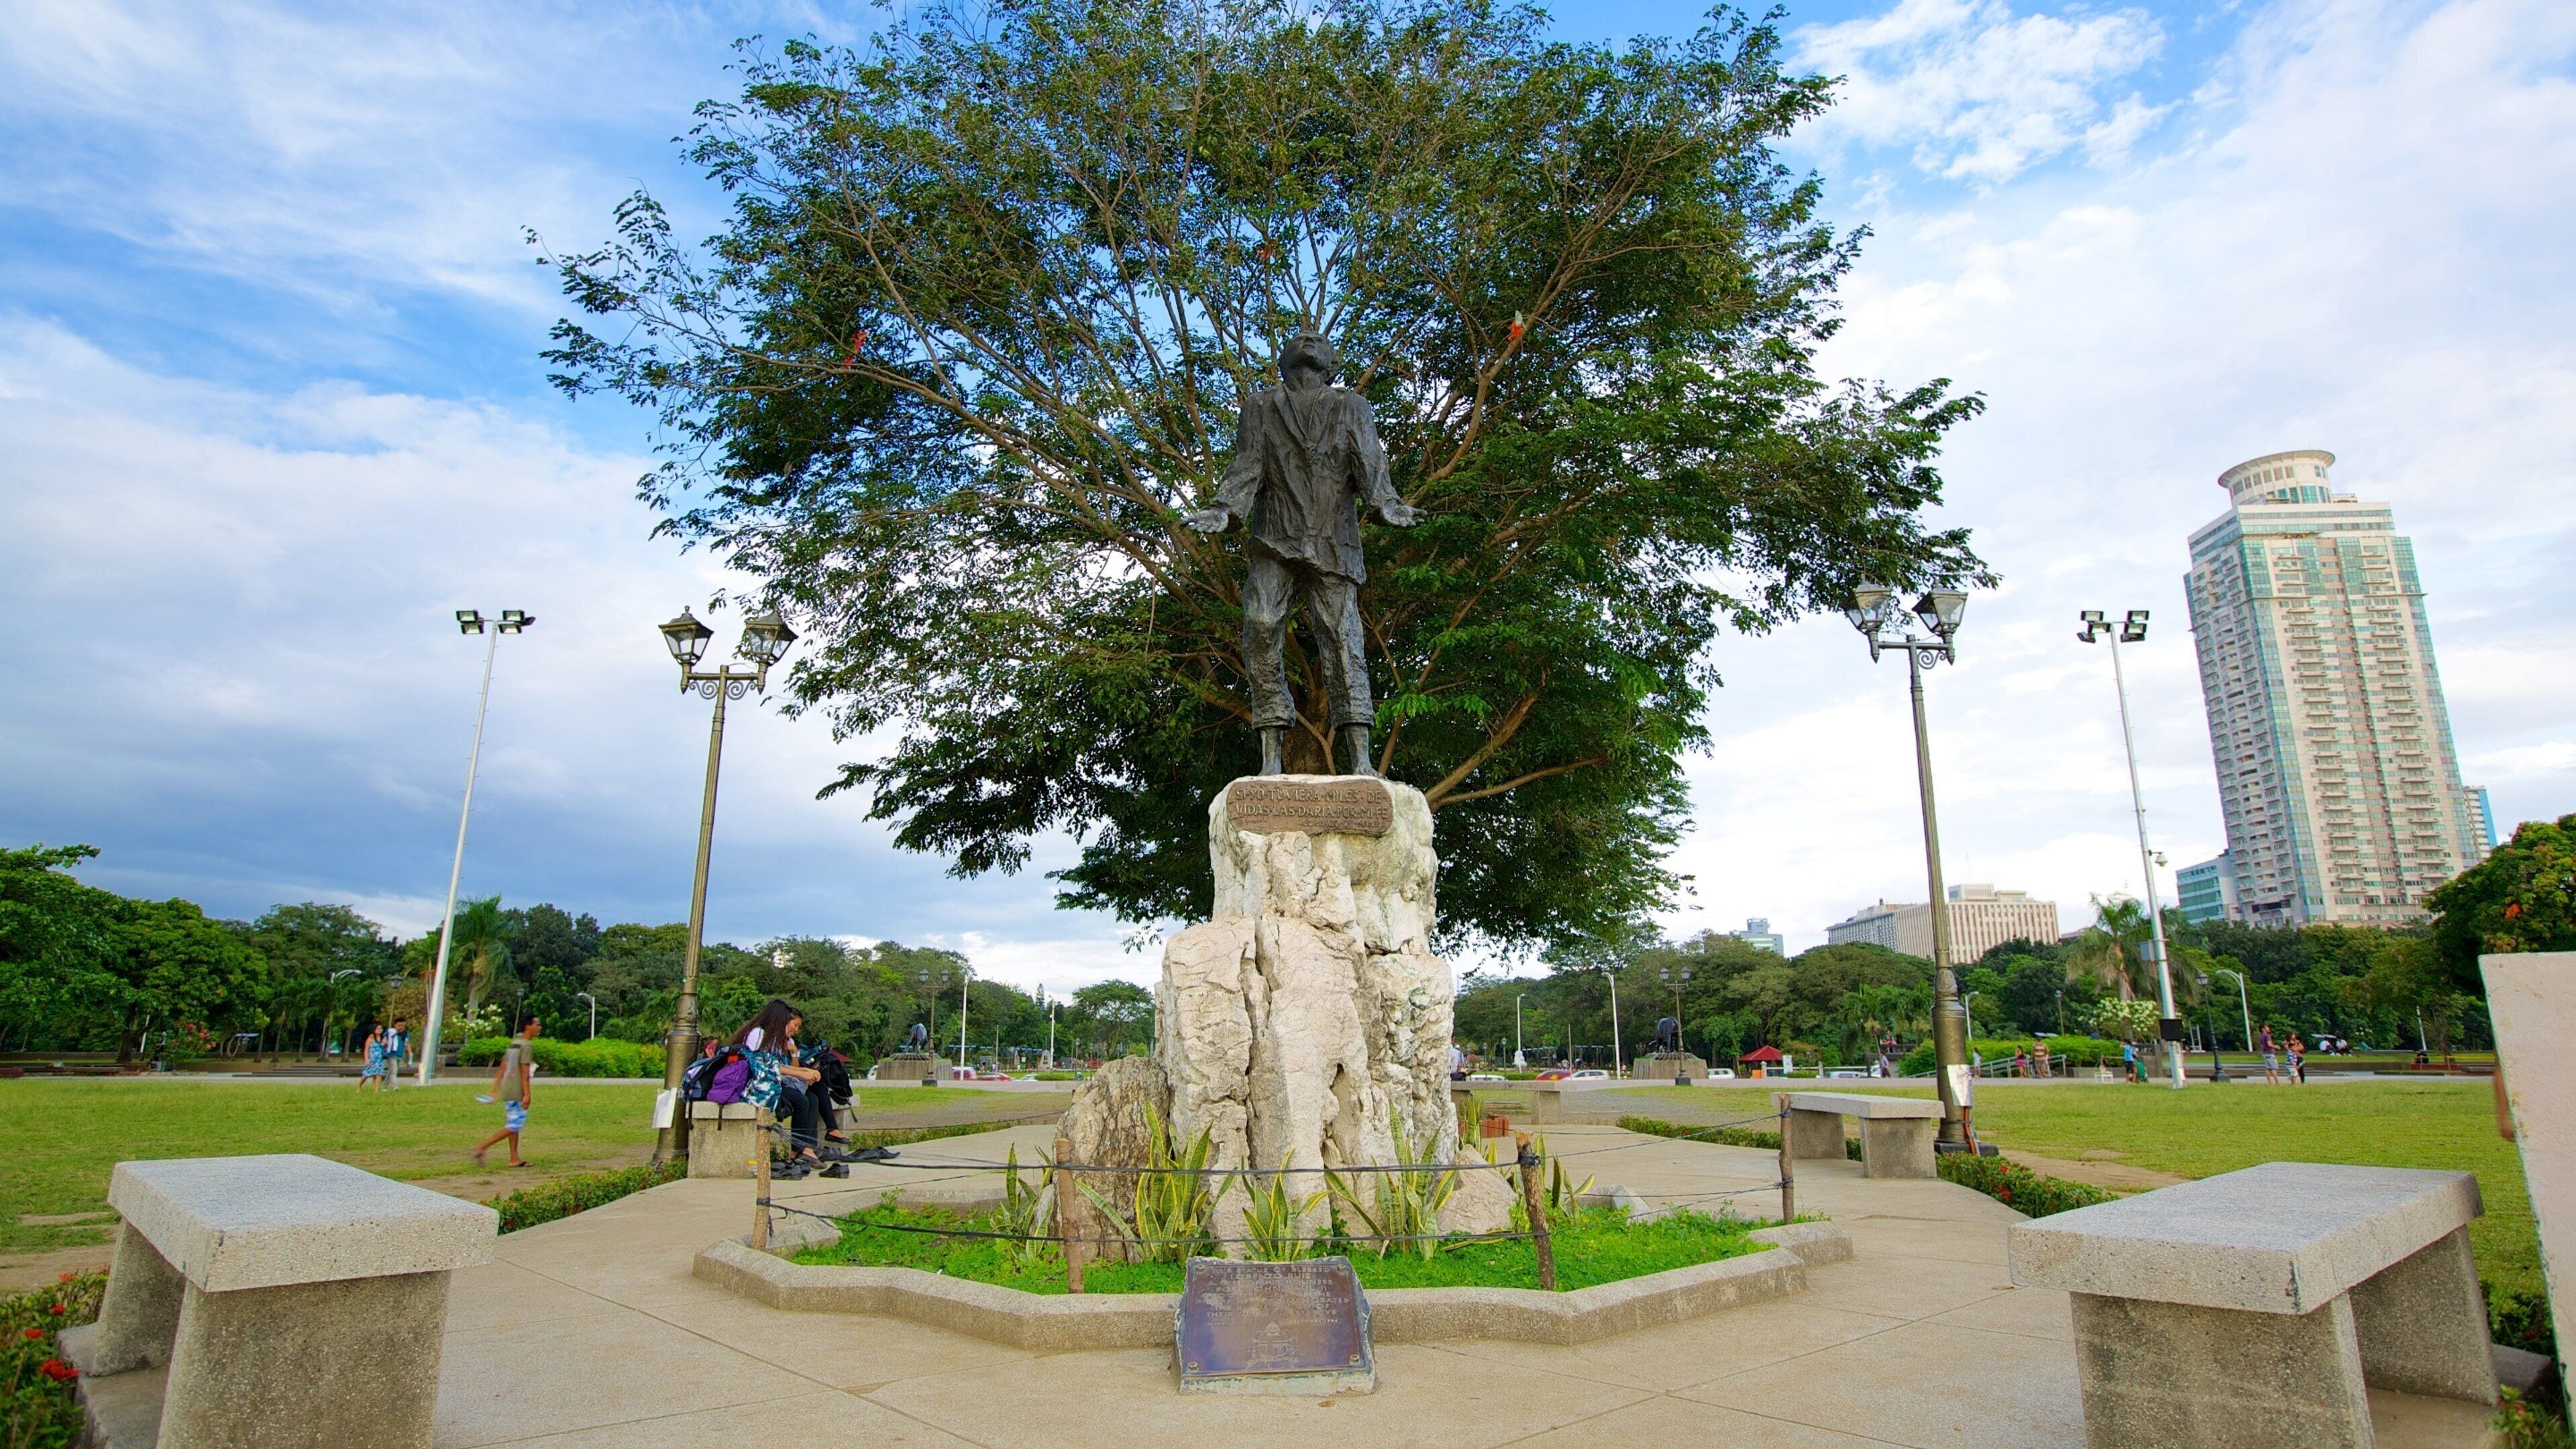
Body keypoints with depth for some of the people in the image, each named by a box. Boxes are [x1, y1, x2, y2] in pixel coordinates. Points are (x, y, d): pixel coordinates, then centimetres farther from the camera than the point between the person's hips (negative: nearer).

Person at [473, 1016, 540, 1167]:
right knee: (514, 1126, -6)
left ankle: (515, 1159, 15)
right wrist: (527, 1094, -19)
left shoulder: (513, 1044, 14)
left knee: (514, 1125, 13)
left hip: (507, 1091, 10)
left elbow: (501, 1069, 16)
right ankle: (481, 1149, -9)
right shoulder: (527, 1046, -13)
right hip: (517, 1093, -10)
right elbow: (525, 1072, -18)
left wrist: (495, 1090, 20)